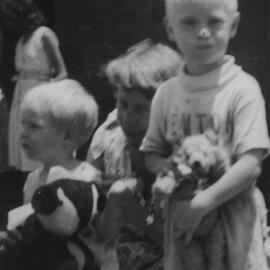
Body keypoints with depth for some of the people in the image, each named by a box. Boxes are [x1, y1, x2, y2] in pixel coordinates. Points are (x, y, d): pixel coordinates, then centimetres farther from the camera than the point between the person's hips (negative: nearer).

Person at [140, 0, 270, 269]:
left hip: (233, 214, -4)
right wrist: (163, 168, -12)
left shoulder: (242, 90, -12)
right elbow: (152, 153, 12)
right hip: (183, 216, 4)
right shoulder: (166, 93, 2)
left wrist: (201, 203, -22)